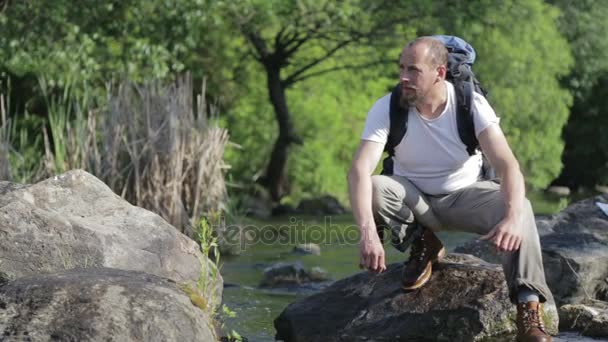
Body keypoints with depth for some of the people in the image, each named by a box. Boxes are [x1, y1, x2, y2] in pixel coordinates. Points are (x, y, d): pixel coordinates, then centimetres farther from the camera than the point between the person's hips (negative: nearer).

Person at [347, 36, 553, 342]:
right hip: (412, 199, 1)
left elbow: (508, 166, -30)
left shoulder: (472, 105, -20)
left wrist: (512, 217, -51)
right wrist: (368, 232, -48)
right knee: (374, 188, -32)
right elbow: (359, 170, -31)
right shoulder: (386, 109, -19)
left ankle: (529, 310, -36)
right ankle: (423, 245, -3)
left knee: (517, 207, -31)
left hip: (463, 195, -1)